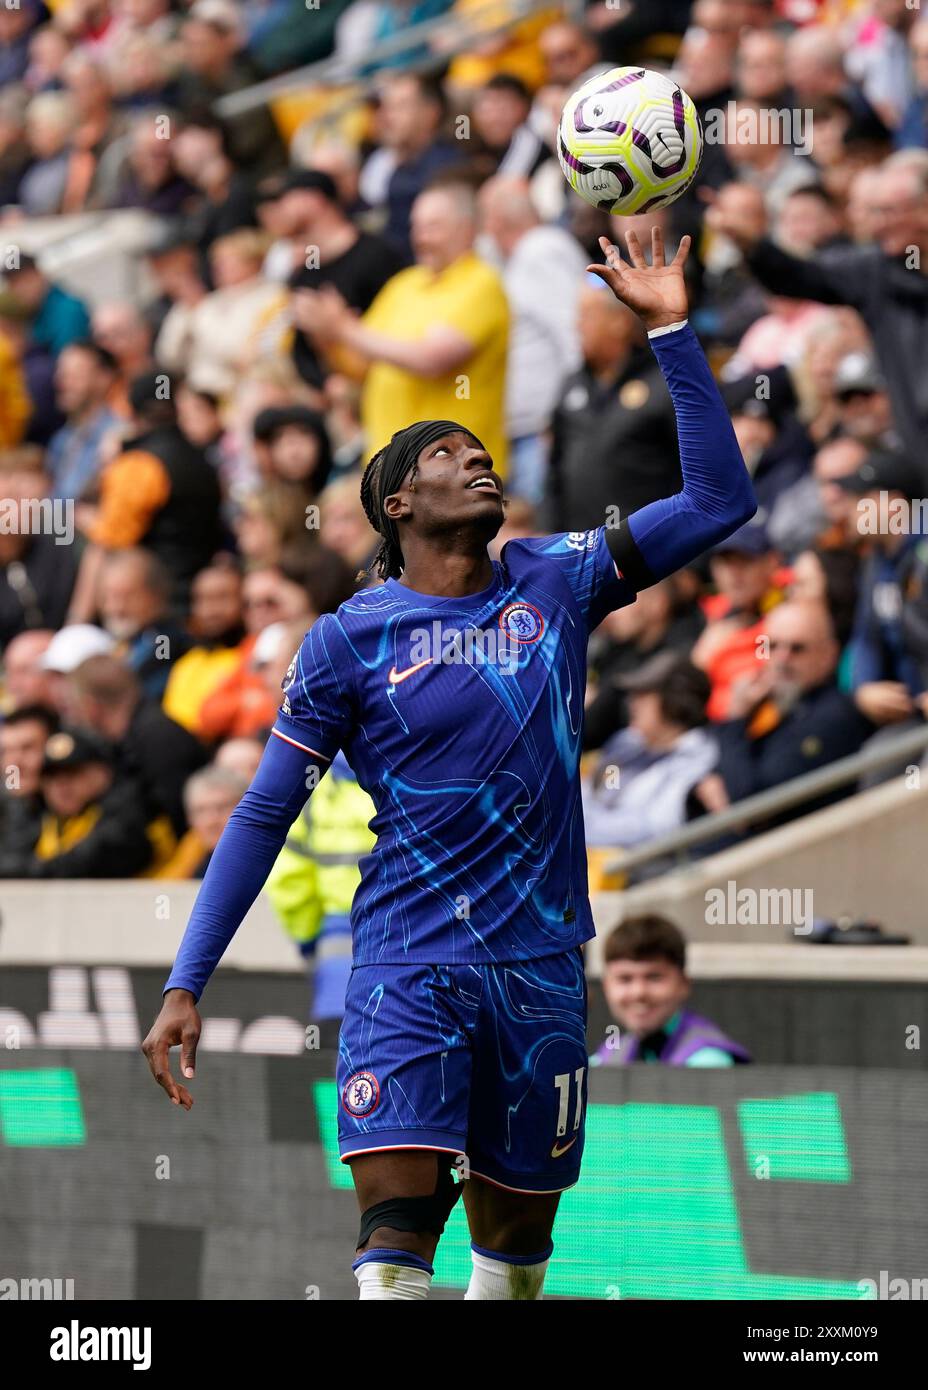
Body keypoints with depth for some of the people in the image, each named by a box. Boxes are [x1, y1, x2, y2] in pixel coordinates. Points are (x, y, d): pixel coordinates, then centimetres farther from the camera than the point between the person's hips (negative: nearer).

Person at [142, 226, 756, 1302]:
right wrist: (186, 984, -4)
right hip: (407, 962, -3)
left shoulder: (554, 584, 7)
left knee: (516, 1233, 11)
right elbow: (264, 813, 2)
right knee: (398, 1226, -20)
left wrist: (672, 333, -3)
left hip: (539, 960, 3)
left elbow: (719, 500, 5)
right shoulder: (349, 640, -1)